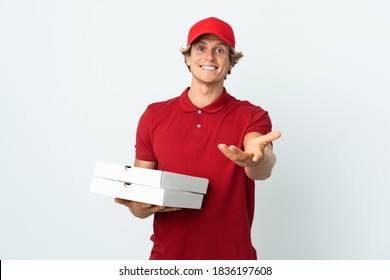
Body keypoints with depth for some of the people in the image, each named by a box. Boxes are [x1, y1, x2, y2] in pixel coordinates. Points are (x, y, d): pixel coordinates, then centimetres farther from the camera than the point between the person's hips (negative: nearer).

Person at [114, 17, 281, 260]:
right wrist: (141, 207, -20)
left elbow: (262, 171, -26)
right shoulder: (154, 116, -2)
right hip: (167, 254, 2)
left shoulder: (251, 117, -7)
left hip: (233, 256, -1)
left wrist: (256, 158, -48)